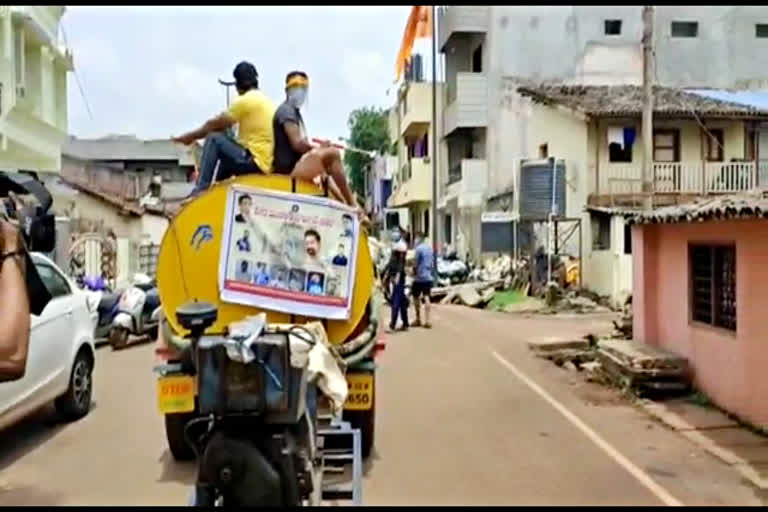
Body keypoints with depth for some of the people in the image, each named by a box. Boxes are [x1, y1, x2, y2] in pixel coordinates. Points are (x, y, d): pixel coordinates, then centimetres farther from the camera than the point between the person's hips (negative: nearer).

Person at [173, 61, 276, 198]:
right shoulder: (266, 101, 19)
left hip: (253, 160, -9)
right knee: (226, 158, 28)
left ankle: (200, 190, -7)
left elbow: (215, 124, -1)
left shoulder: (245, 100, -7)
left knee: (214, 139, -4)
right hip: (268, 163, 9)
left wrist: (191, 136, 12)